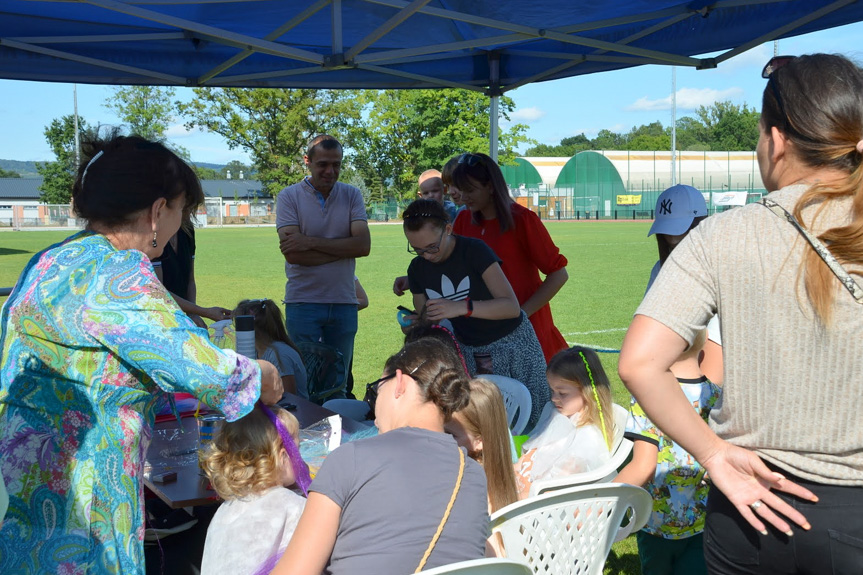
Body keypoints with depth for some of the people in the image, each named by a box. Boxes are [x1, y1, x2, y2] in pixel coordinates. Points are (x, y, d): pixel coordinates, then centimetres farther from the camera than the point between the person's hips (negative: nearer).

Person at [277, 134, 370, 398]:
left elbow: (363, 245, -8)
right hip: (303, 303, -2)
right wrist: (343, 248, -11)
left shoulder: (351, 195, 7)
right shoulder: (289, 197, -1)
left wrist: (310, 242, -14)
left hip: (344, 303, 3)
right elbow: (293, 254, -13)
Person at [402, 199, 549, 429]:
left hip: (512, 344, -4)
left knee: (534, 421, -5)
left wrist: (462, 307, -36)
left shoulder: (474, 251, -17)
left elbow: (512, 306, -24)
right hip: (468, 352, 4)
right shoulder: (417, 269, -2)